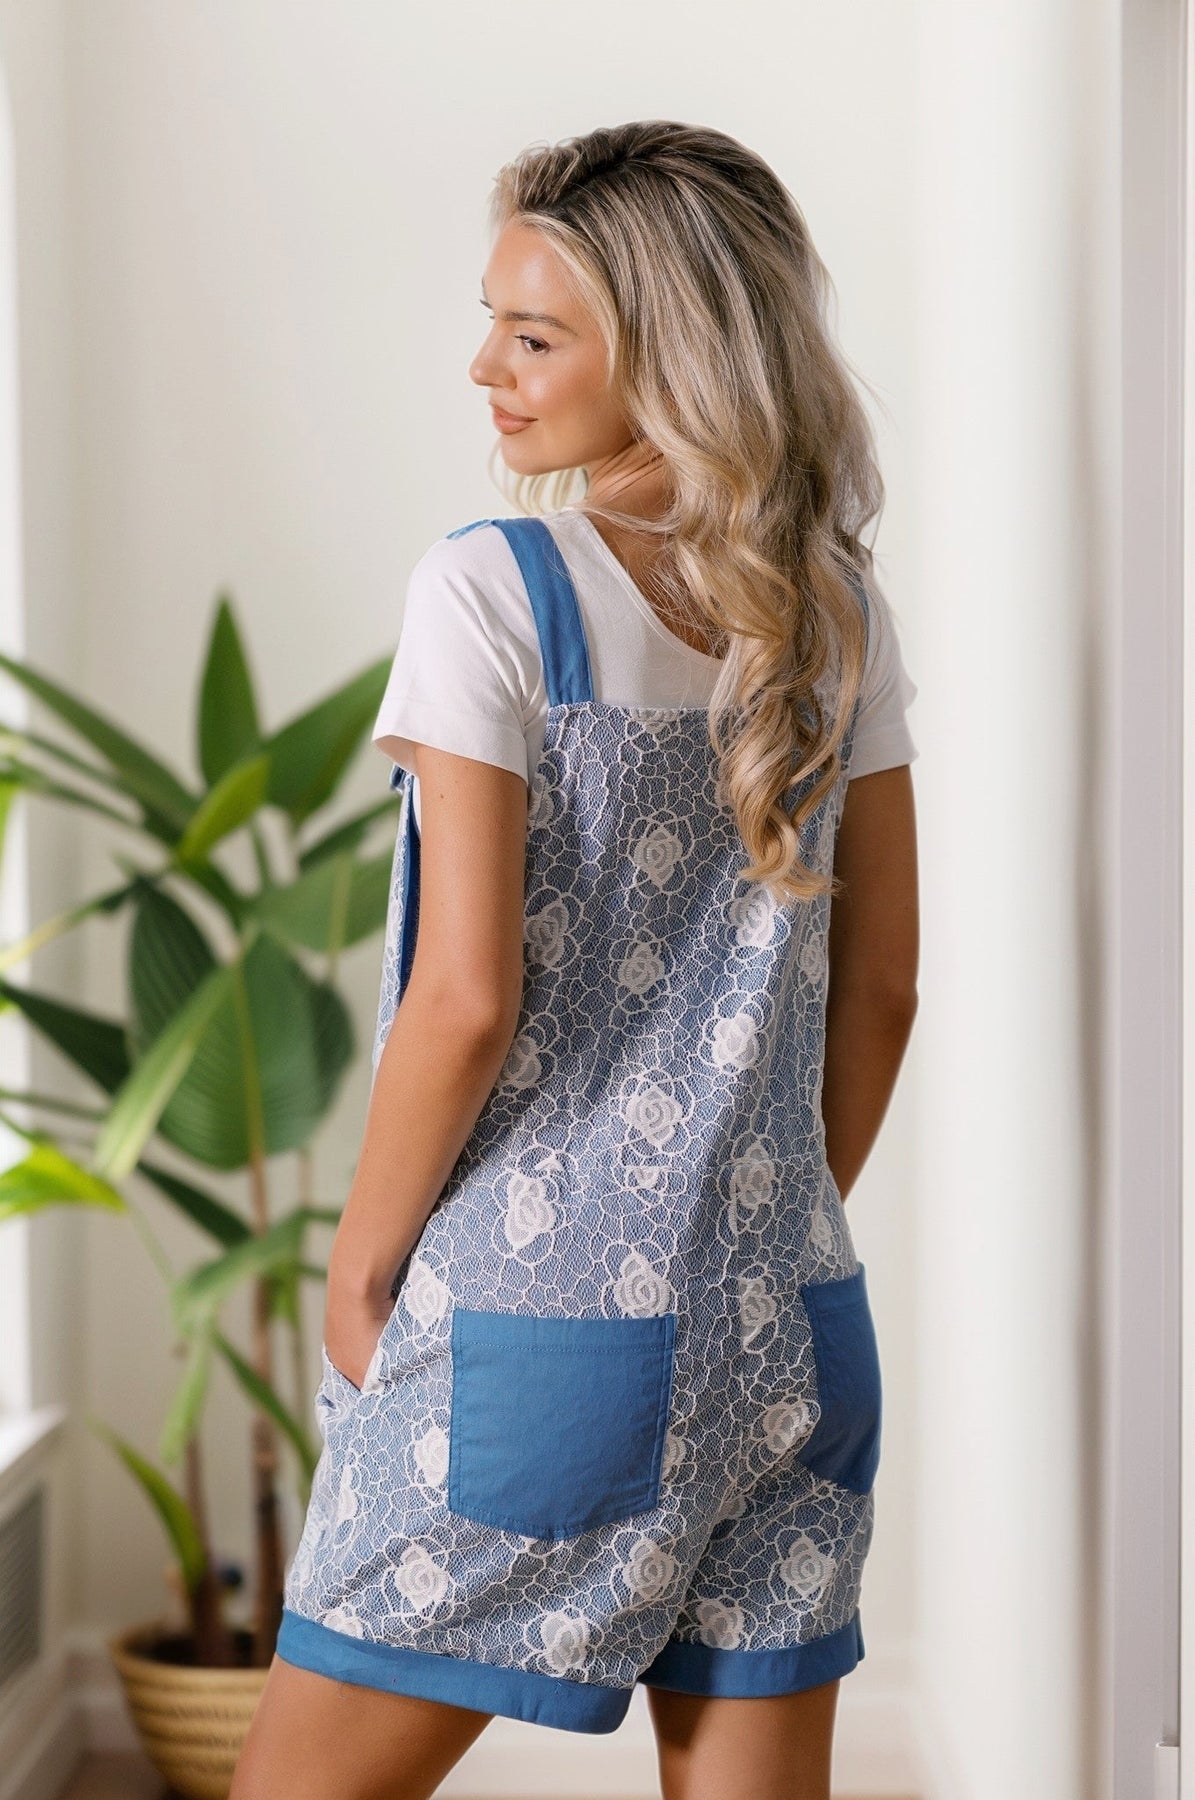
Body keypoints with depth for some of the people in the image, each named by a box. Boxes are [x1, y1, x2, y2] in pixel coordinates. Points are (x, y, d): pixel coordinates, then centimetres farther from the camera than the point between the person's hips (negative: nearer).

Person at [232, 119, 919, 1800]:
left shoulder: (494, 590, -13)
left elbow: (468, 999, -17)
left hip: (528, 1337, -6)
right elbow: (880, 988, 9)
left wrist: (359, 1263, -3)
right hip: (786, 1340, 6)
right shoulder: (839, 611, 4)